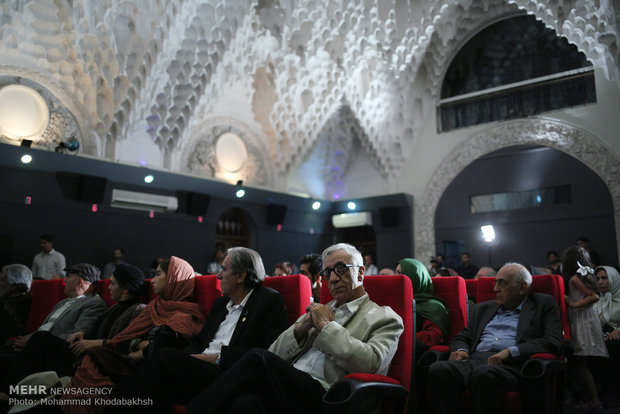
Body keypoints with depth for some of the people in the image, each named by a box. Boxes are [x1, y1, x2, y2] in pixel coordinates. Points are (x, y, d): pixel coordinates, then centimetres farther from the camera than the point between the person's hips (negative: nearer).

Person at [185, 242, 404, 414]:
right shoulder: (320, 311, 27)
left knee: (257, 358, -29)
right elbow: (275, 353, 20)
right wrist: (301, 327, 2)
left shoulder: (385, 318, 10)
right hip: (287, 385, 5)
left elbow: (371, 363, -11)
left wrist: (327, 326, -5)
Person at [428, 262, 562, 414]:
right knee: (438, 369, -30)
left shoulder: (543, 304, 16)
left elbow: (553, 342, 1)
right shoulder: (483, 308, 29)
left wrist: (510, 352, -12)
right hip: (474, 360, 4)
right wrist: (460, 350, 3)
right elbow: (462, 338, 29)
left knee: (484, 373, -40)